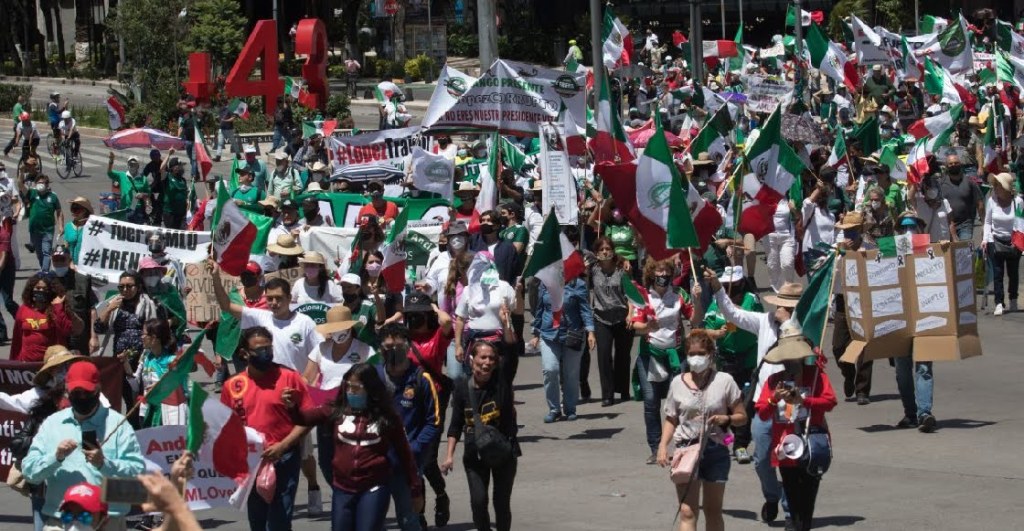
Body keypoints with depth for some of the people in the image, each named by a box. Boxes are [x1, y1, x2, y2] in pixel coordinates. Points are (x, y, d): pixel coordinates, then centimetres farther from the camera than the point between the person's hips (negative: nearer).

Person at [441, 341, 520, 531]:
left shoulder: (502, 382, -7)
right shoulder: (462, 386, -4)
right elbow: (456, 423, 1)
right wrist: (450, 455, -2)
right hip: (474, 453, 1)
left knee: (501, 502, 4)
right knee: (478, 501, -9)